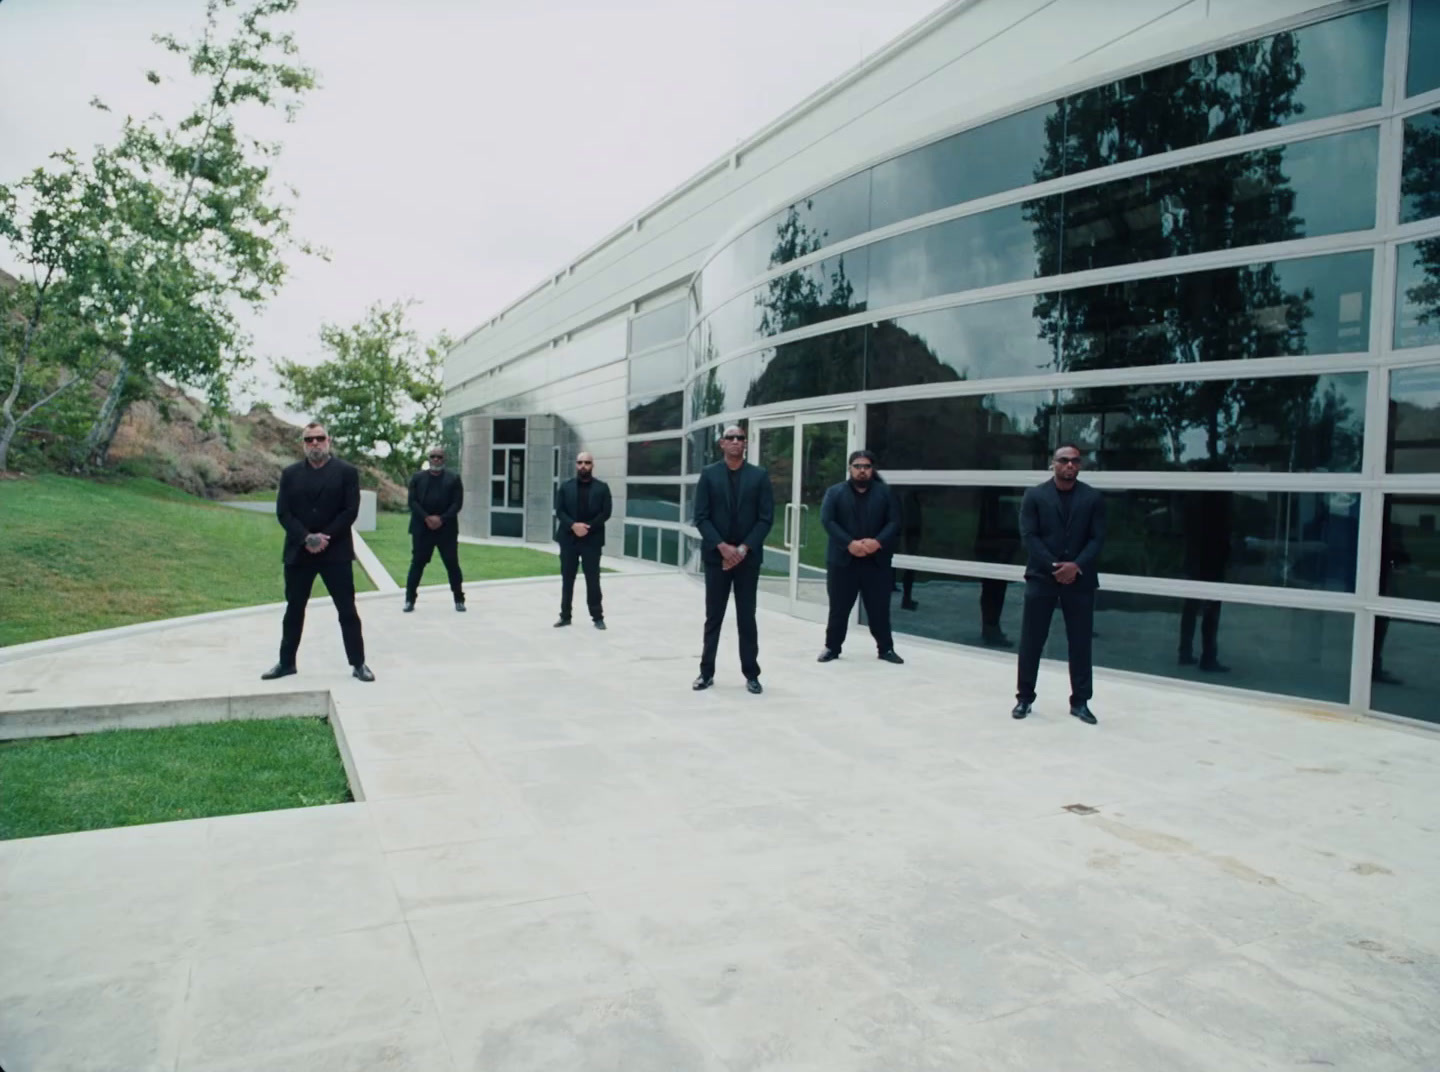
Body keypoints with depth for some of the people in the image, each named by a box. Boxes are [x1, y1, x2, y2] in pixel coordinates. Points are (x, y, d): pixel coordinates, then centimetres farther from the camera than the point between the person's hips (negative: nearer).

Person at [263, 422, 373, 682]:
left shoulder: (346, 471, 1)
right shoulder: (290, 473, 8)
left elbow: (350, 510, -6)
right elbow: (283, 512, 1)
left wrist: (325, 537, -14)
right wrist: (306, 538, -13)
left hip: (336, 551, -2)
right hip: (298, 551, 3)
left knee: (347, 609, 0)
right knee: (294, 609, 11)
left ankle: (358, 663, 8)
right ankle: (286, 662, 23)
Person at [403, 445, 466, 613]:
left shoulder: (453, 478, 5)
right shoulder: (418, 478, 9)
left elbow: (457, 503, -2)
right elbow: (413, 501, 1)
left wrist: (441, 519, -14)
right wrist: (427, 518, -13)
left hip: (447, 529, -1)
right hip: (422, 528, 1)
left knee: (452, 564, 2)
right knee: (417, 563, 3)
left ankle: (459, 599, 11)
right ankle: (410, 599, 9)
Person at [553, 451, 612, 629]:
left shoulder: (602, 488, 3)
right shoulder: (565, 487, 7)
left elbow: (605, 513, -3)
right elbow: (559, 511, 1)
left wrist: (587, 527, -14)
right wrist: (573, 525, -16)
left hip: (592, 540, -2)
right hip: (568, 539, 2)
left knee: (593, 580, 0)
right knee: (567, 579, 7)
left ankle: (597, 617, 8)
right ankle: (565, 616, 15)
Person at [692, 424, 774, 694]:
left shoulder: (759, 476, 2)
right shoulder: (709, 474, 2)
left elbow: (766, 518, -2)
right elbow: (701, 517, -2)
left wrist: (743, 549, -12)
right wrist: (722, 546, -13)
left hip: (748, 557, 0)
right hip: (716, 555, 0)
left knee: (747, 618, 5)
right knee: (713, 617, 6)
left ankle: (751, 674, 12)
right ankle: (707, 672, 14)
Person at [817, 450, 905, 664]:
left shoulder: (885, 492, 6)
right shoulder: (835, 492, 3)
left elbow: (894, 522, -1)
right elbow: (827, 521, -8)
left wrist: (878, 542, -18)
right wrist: (849, 543, -19)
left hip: (876, 560, 1)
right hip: (842, 560, -1)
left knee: (880, 608, 6)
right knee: (838, 607, 6)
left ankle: (886, 648, 19)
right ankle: (832, 647, 19)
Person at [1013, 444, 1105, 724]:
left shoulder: (1093, 498, 5)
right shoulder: (1034, 496, 1)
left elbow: (1097, 538, 0)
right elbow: (1029, 536, -5)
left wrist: (1076, 566, -15)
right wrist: (1054, 567, -15)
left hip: (1080, 579, 1)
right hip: (1041, 577, -1)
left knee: (1080, 642, 6)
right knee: (1031, 641, 3)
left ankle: (1080, 702, 16)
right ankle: (1024, 697, 14)